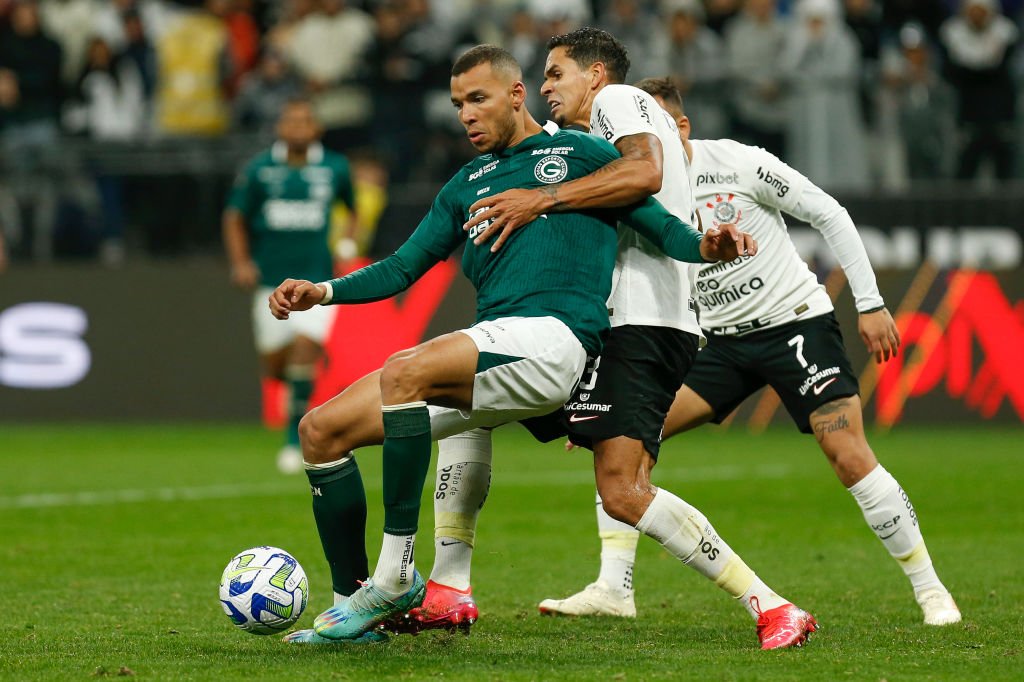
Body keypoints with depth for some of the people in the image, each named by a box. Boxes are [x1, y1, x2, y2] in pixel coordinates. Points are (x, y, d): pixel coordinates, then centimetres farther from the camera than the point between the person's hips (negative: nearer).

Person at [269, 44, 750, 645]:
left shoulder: (579, 153, 10)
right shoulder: (468, 185, 26)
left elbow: (662, 227, 5)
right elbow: (404, 268, 26)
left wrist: (706, 246, -18)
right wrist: (324, 292, 10)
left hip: (553, 333, -7)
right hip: (490, 343, 7)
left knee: (403, 373, -33)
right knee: (323, 429, -3)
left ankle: (396, 572, -28)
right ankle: (354, 607, 1)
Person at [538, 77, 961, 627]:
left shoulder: (738, 164, -14)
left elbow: (828, 214, -7)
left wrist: (870, 304, -8)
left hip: (797, 322, -5)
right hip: (722, 340, 5)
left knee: (850, 457, -17)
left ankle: (929, 588, -2)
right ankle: (612, 590, -5)